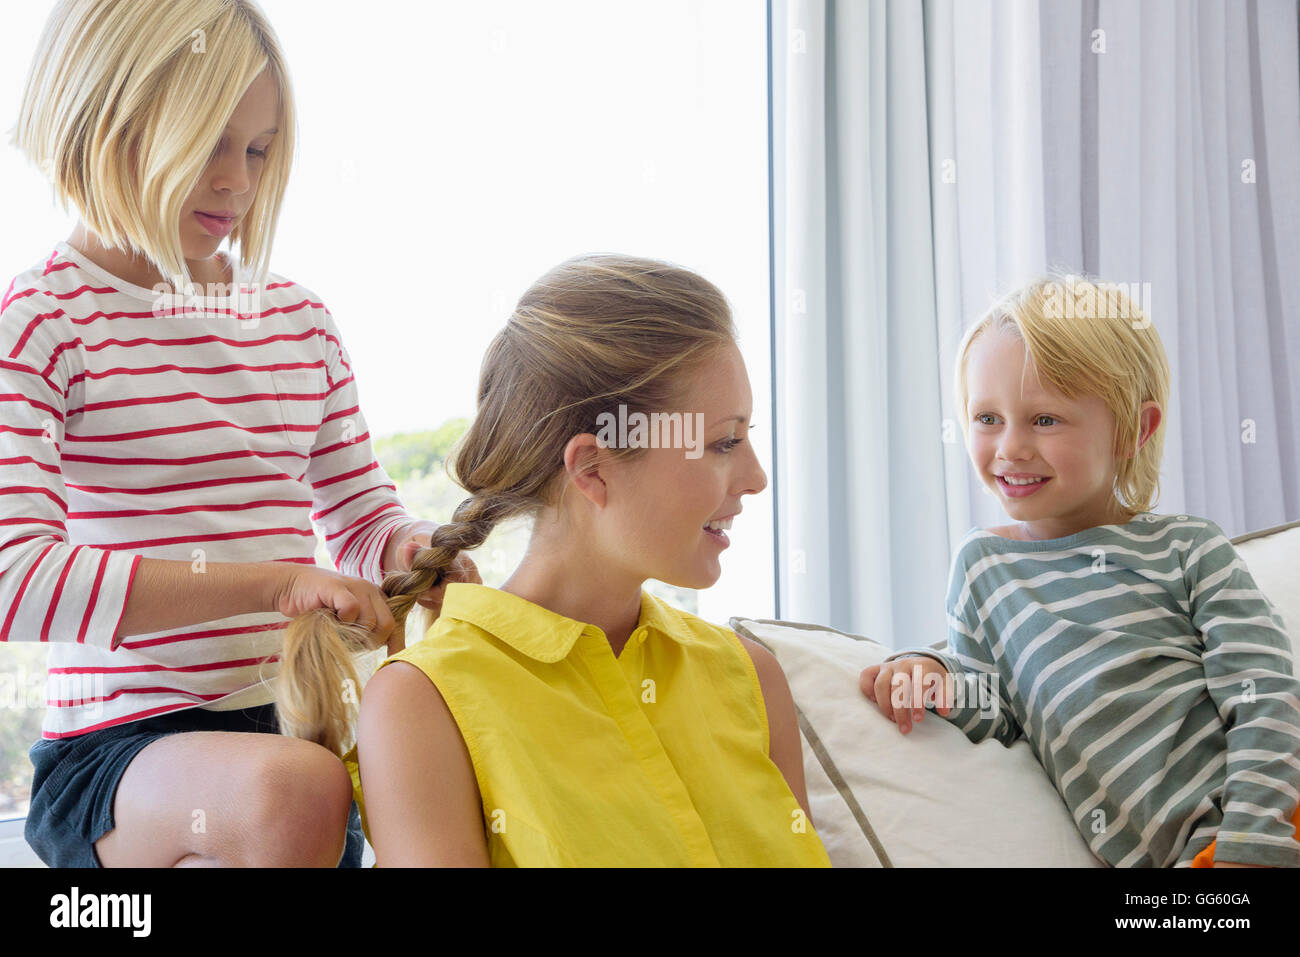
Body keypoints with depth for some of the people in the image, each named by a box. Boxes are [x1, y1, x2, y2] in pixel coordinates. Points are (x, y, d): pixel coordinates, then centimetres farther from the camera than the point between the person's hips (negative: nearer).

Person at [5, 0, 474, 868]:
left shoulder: (299, 319, 11)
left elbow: (364, 516, 19)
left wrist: (416, 550, -6)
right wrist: (270, 581, -26)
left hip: (293, 729, 6)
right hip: (117, 753, -6)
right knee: (295, 789, -36)